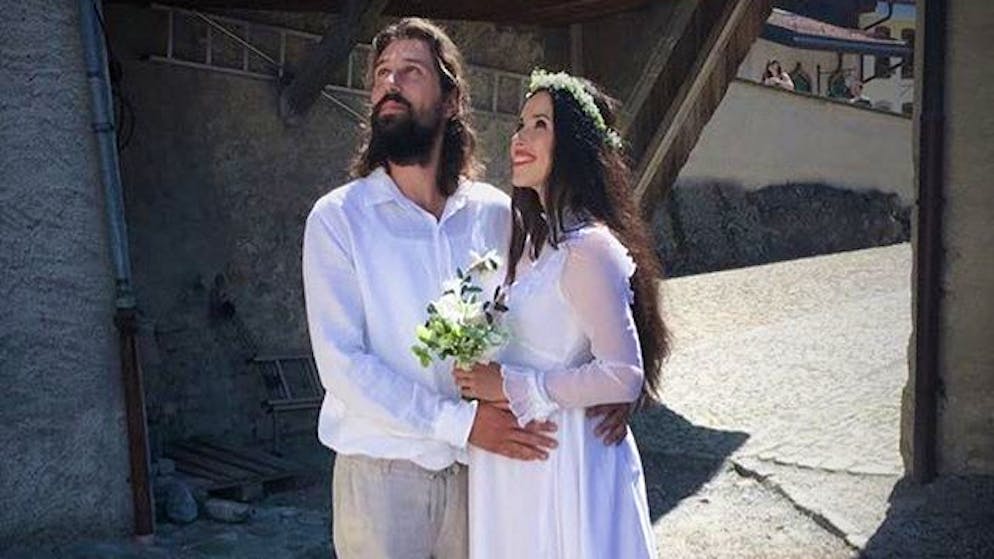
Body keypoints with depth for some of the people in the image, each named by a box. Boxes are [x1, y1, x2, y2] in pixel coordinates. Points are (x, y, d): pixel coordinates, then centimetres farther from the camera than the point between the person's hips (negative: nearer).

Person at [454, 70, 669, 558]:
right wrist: (482, 378, 3)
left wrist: (510, 386, -20)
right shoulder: (535, 237, 7)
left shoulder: (588, 249, -21)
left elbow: (624, 376, -23)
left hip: (563, 460, -8)